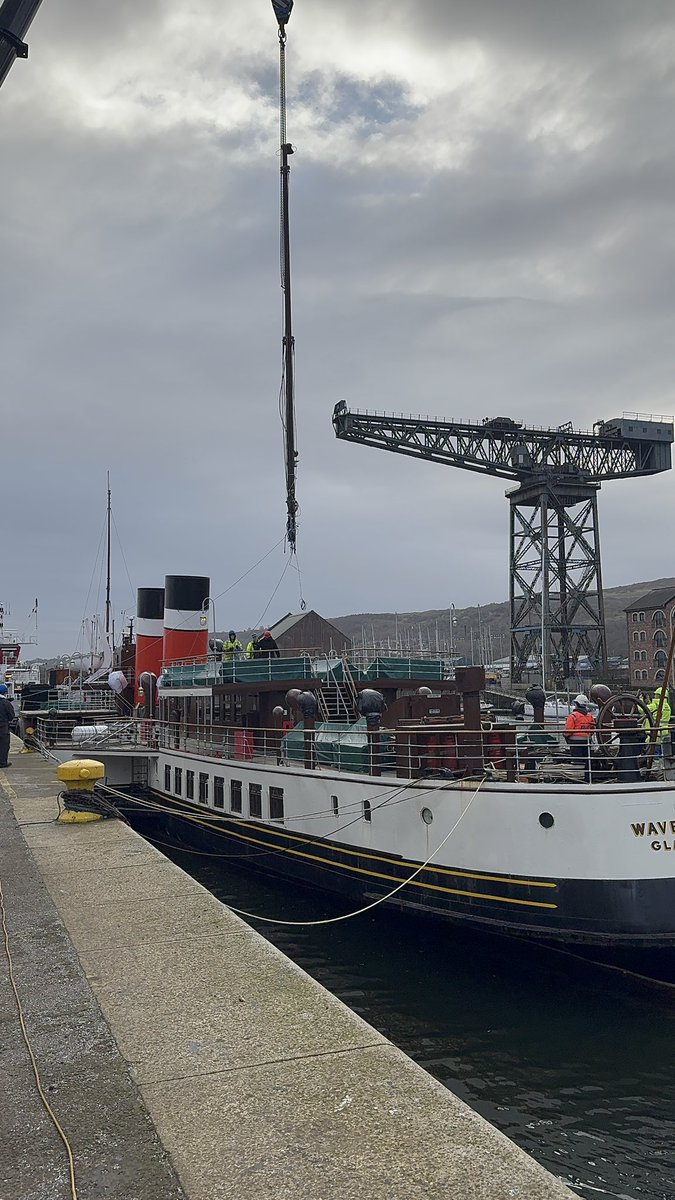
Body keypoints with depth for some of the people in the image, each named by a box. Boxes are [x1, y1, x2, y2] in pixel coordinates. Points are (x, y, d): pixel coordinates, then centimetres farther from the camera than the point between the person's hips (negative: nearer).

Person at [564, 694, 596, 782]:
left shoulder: (573, 716, -13)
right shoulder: (590, 716, 6)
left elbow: (568, 731, -13)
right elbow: (593, 729, 12)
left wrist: (567, 739, 4)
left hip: (575, 742, -5)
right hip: (587, 741, 5)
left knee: (577, 761, -3)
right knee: (586, 761, 12)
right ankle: (587, 779, 18)